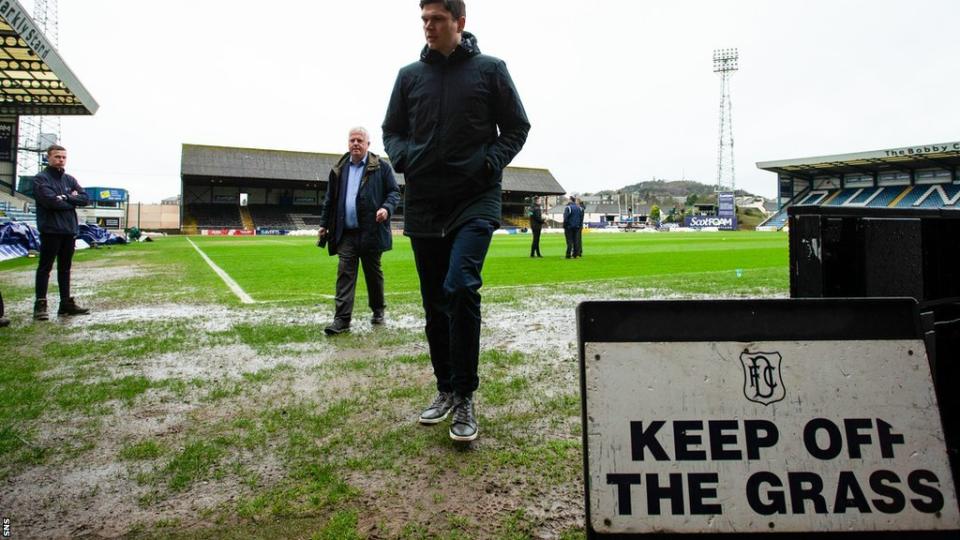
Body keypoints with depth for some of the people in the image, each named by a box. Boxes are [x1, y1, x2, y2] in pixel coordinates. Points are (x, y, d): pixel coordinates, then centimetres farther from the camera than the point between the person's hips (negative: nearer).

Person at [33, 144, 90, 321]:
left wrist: (65, 197, -12)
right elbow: (51, 201, -18)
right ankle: (40, 305, 3)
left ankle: (66, 303, 16)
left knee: (65, 268, 11)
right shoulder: (41, 179, -3)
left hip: (69, 230, 6)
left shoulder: (70, 180, 14)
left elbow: (85, 198, 2)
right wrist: (72, 200, -5)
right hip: (50, 230, -6)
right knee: (45, 268, -1)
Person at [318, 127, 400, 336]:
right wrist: (324, 224, 14)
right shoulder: (339, 169, 11)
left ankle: (378, 310, 29)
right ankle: (342, 319, -3)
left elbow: (394, 192, 0)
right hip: (345, 233, 3)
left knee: (373, 273, 10)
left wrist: (387, 208, -19)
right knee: (344, 274, -3)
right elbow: (329, 199, 16)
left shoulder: (381, 167, 0)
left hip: (371, 232, -2)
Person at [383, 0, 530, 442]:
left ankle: (464, 398, -8)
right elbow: (391, 130, 18)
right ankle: (445, 389, 25)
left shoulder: (490, 69, 5)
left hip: (475, 201, -4)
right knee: (435, 303, 9)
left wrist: (491, 162, -11)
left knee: (460, 289, -22)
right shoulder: (409, 76, 13)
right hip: (423, 205, 4)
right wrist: (404, 157, -4)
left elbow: (516, 127, 7)